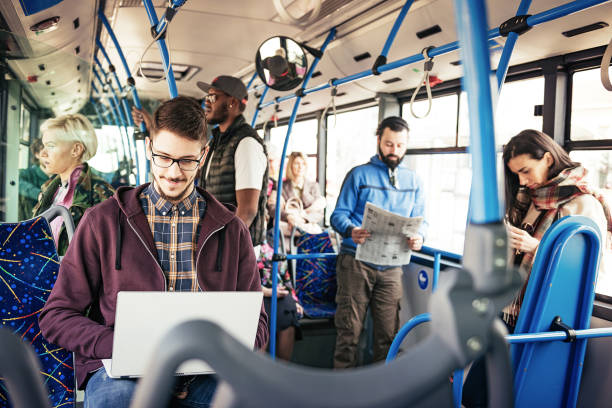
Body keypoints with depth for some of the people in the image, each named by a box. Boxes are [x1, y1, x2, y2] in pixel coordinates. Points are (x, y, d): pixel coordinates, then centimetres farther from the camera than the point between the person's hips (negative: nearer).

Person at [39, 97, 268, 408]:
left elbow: (255, 321, 14)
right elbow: (58, 316, 6)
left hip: (204, 372, 0)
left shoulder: (232, 230, 10)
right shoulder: (102, 222, 6)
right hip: (121, 373, 0)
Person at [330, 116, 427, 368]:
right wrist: (351, 231, -21)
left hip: (391, 265, 3)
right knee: (349, 328, -2)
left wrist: (418, 237, -10)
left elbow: (420, 220, 14)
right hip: (356, 261, -2)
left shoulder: (413, 181, 16)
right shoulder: (359, 175, 6)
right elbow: (339, 214, 2)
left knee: (388, 332, 5)